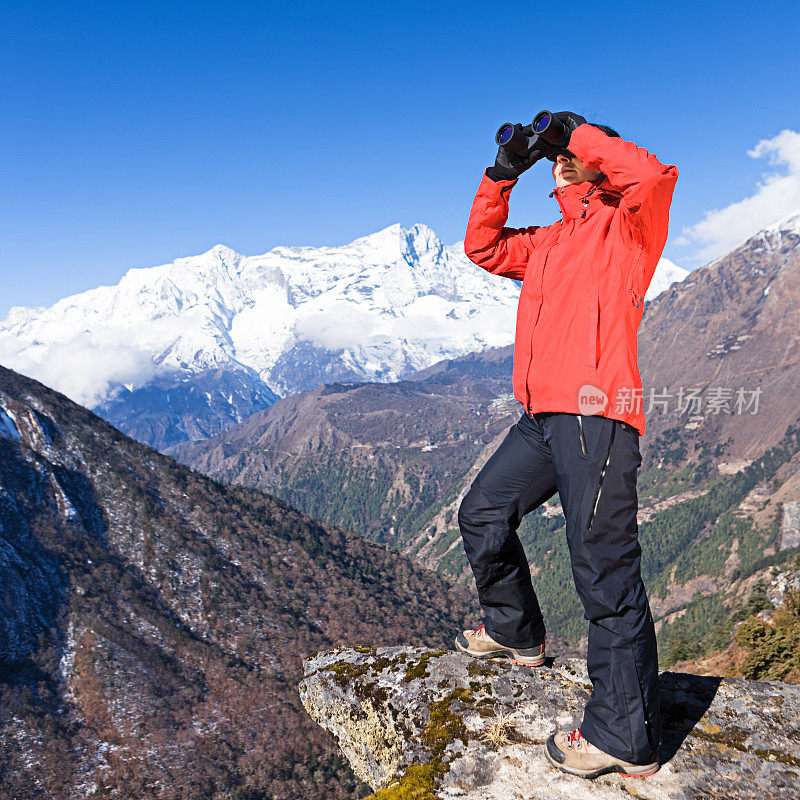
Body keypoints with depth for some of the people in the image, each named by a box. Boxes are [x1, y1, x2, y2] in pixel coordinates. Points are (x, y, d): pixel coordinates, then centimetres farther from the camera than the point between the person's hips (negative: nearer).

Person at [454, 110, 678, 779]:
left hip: (596, 413, -8)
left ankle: (627, 738, 1)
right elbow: (483, 247, 27)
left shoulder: (626, 226, 4)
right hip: (542, 416, 9)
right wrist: (503, 174, 18)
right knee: (484, 513, 16)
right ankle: (516, 632, 36)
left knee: (605, 570, -8)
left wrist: (583, 132, -1)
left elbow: (653, 175, -16)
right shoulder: (547, 242, 26)